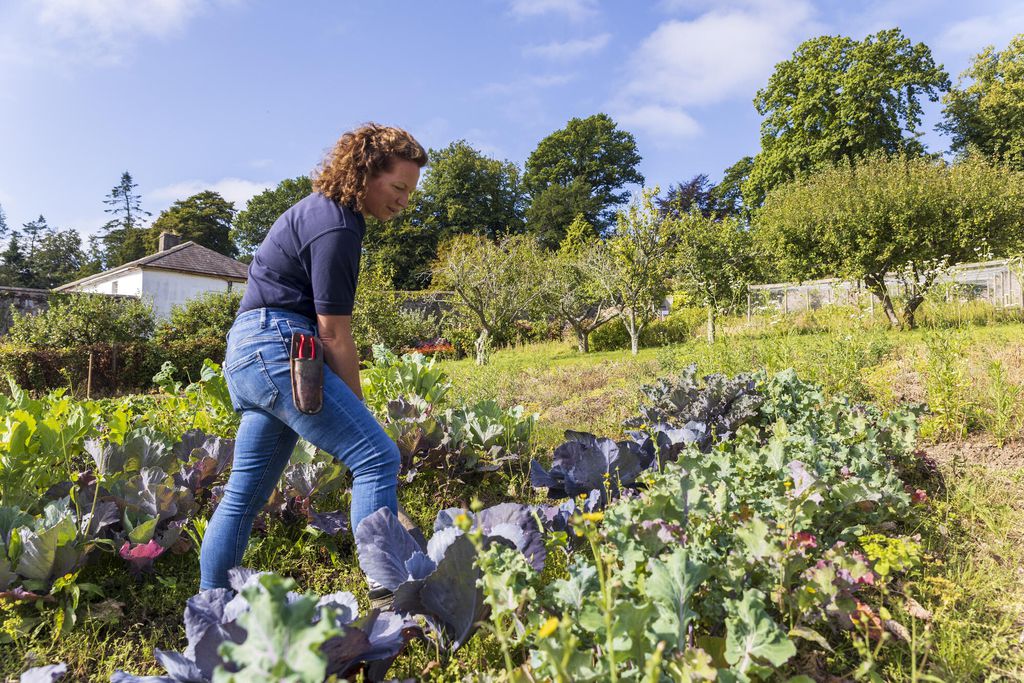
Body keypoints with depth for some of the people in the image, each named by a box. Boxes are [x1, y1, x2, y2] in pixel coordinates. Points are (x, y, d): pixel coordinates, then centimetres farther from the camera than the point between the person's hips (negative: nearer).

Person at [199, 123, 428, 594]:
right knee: (377, 456, -16)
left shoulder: (322, 209, 18)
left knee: (245, 492, 15)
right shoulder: (336, 228, -13)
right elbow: (334, 334, -14)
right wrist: (356, 408, -6)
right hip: (274, 346, -11)